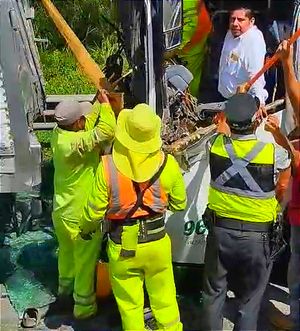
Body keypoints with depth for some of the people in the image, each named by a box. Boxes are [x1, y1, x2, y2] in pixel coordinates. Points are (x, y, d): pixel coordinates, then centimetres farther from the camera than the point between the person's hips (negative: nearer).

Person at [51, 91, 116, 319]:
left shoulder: (58, 134, -6)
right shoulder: (75, 143, -32)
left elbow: (89, 122, 11)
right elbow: (107, 131, -41)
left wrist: (101, 103, 7)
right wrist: (106, 104, -27)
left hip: (62, 211, 9)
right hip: (80, 215, -8)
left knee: (67, 253, 28)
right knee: (85, 260, 11)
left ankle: (65, 292, 49)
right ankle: (84, 306, 26)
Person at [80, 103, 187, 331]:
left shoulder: (108, 165, -20)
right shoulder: (168, 163, -15)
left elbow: (95, 210, -10)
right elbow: (179, 204, 0)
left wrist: (86, 228, 11)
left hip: (123, 245, -1)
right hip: (157, 242, 2)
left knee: (129, 302, 17)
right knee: (164, 297, 20)